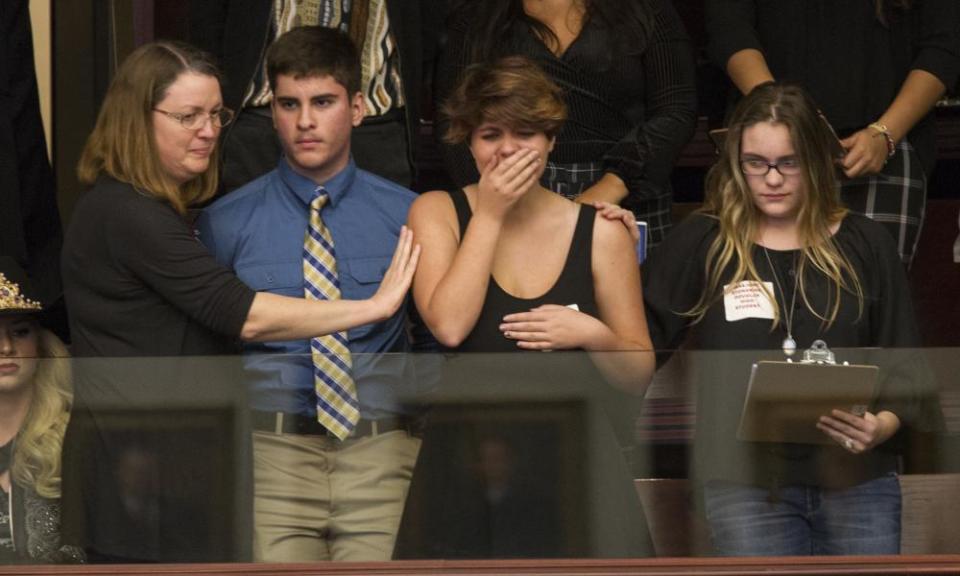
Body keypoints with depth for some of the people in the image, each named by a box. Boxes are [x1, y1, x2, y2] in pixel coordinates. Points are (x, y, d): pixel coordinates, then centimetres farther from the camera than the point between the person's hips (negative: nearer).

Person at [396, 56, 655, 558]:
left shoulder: (599, 232, 4)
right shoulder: (437, 213, 3)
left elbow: (638, 376, 8)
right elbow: (449, 326, -15)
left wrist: (594, 335, -12)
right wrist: (490, 214, -11)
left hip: (572, 473, 1)